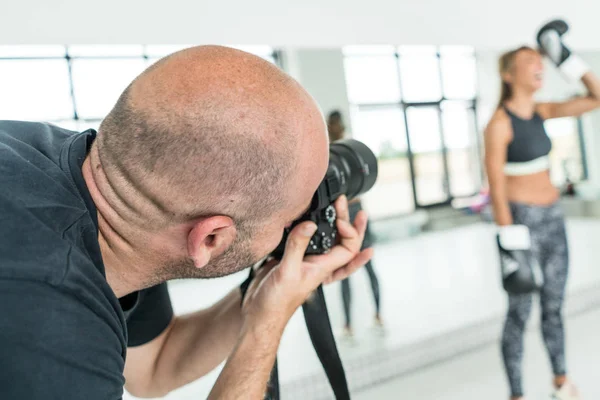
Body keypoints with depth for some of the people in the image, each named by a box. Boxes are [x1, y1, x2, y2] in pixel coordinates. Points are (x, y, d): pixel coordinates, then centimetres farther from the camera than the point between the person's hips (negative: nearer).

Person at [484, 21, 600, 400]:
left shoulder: (541, 111, 6)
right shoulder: (499, 123, -15)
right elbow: (497, 190, -18)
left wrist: (567, 58, -2)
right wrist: (511, 246, -20)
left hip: (553, 218, 7)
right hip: (522, 220, -7)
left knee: (554, 305, 18)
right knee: (520, 312, 2)